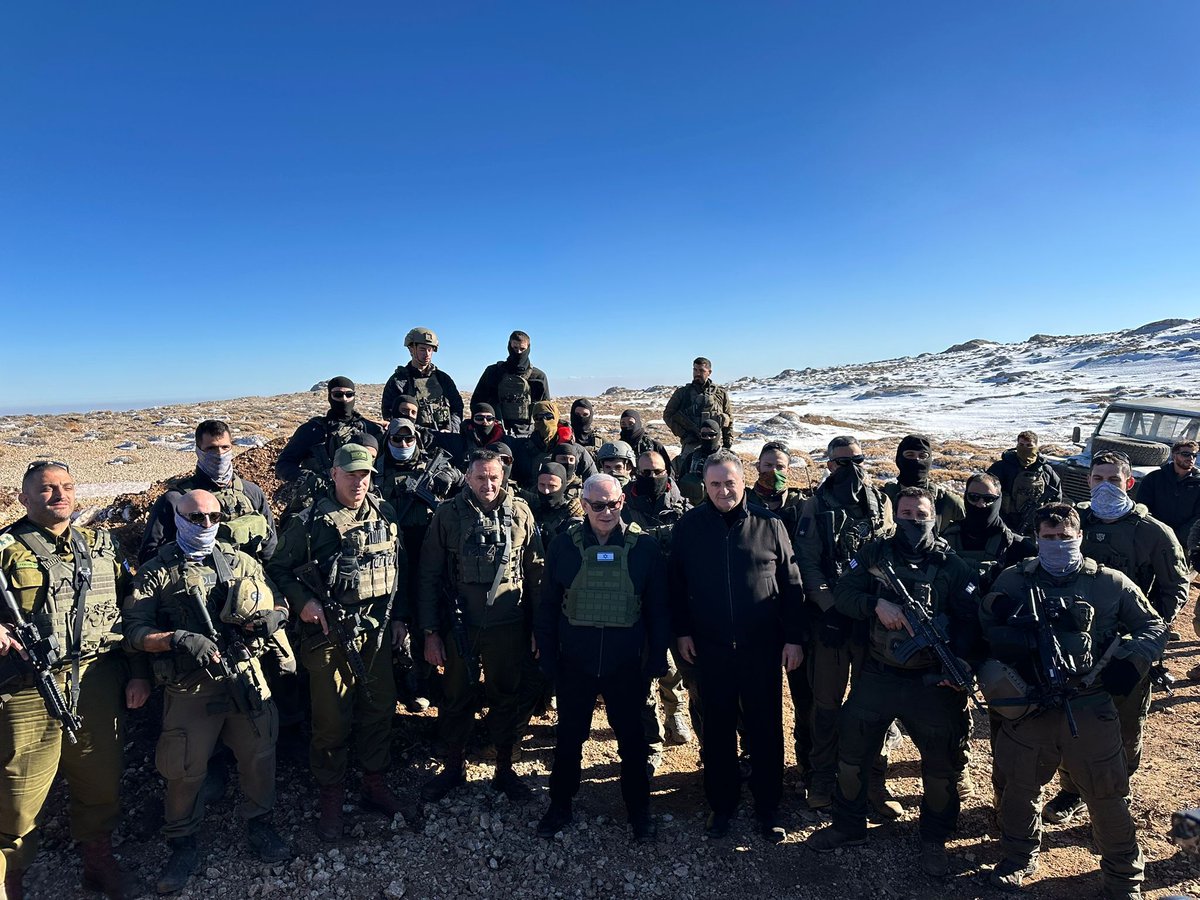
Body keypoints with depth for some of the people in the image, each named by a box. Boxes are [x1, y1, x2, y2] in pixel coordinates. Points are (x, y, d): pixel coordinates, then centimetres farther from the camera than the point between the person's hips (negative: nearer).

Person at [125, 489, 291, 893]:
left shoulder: (243, 563, 9)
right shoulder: (157, 573, 1)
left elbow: (280, 607, 12)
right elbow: (136, 631, -6)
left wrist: (269, 618, -11)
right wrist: (178, 639, -22)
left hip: (246, 678, 2)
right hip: (190, 689, -2)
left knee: (259, 756, 11)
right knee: (184, 770, 9)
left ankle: (259, 824, 34)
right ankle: (183, 846, 32)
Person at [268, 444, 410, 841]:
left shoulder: (385, 515, 6)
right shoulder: (310, 522, -6)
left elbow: (400, 567, 13)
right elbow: (279, 569, 1)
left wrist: (399, 616, 9)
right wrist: (302, 603, -13)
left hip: (377, 629, 4)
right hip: (329, 632, -4)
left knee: (380, 709, 13)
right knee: (332, 720, 4)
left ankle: (375, 785, 32)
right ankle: (331, 801, 23)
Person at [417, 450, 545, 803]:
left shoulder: (520, 512, -1)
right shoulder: (448, 515, -3)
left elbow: (535, 572, 3)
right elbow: (429, 576, -1)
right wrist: (430, 632, -3)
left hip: (509, 628, 0)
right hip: (461, 627, 0)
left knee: (506, 699, 14)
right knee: (457, 699, 15)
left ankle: (505, 769, 33)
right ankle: (453, 767, 36)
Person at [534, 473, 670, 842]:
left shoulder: (644, 547, -6)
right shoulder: (564, 546, -4)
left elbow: (657, 609, 0)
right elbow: (547, 607, 3)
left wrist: (657, 659, -1)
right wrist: (547, 657, 1)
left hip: (625, 666, 0)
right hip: (574, 663, 1)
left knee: (631, 738, 15)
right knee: (569, 737, 16)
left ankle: (638, 808, 36)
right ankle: (560, 805, 37)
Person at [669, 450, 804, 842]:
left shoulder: (769, 525, -4)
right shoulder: (690, 526, -2)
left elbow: (791, 585, 0)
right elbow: (676, 582, 5)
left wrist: (794, 638, -2)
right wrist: (682, 631, 2)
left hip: (761, 647, 0)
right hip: (710, 648, 1)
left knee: (766, 728, 11)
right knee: (718, 729, 13)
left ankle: (768, 807, 30)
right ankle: (721, 805, 31)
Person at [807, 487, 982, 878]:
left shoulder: (954, 567, -2)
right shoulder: (875, 554, 2)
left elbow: (970, 621, -9)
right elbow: (842, 593, -4)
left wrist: (962, 659, -26)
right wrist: (877, 604, -22)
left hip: (932, 681, -1)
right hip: (877, 674, 1)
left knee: (940, 765, 10)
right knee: (851, 753, 10)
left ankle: (934, 840, 35)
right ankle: (849, 826, 32)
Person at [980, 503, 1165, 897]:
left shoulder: (1110, 584, -1)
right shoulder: (1012, 581, 1)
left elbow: (1153, 627, 8)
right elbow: (983, 632, 6)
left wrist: (1133, 659, -10)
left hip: (1090, 711, -1)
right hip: (1029, 707, 1)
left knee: (1108, 796, 10)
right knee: (1019, 789, 15)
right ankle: (1019, 858, 39)